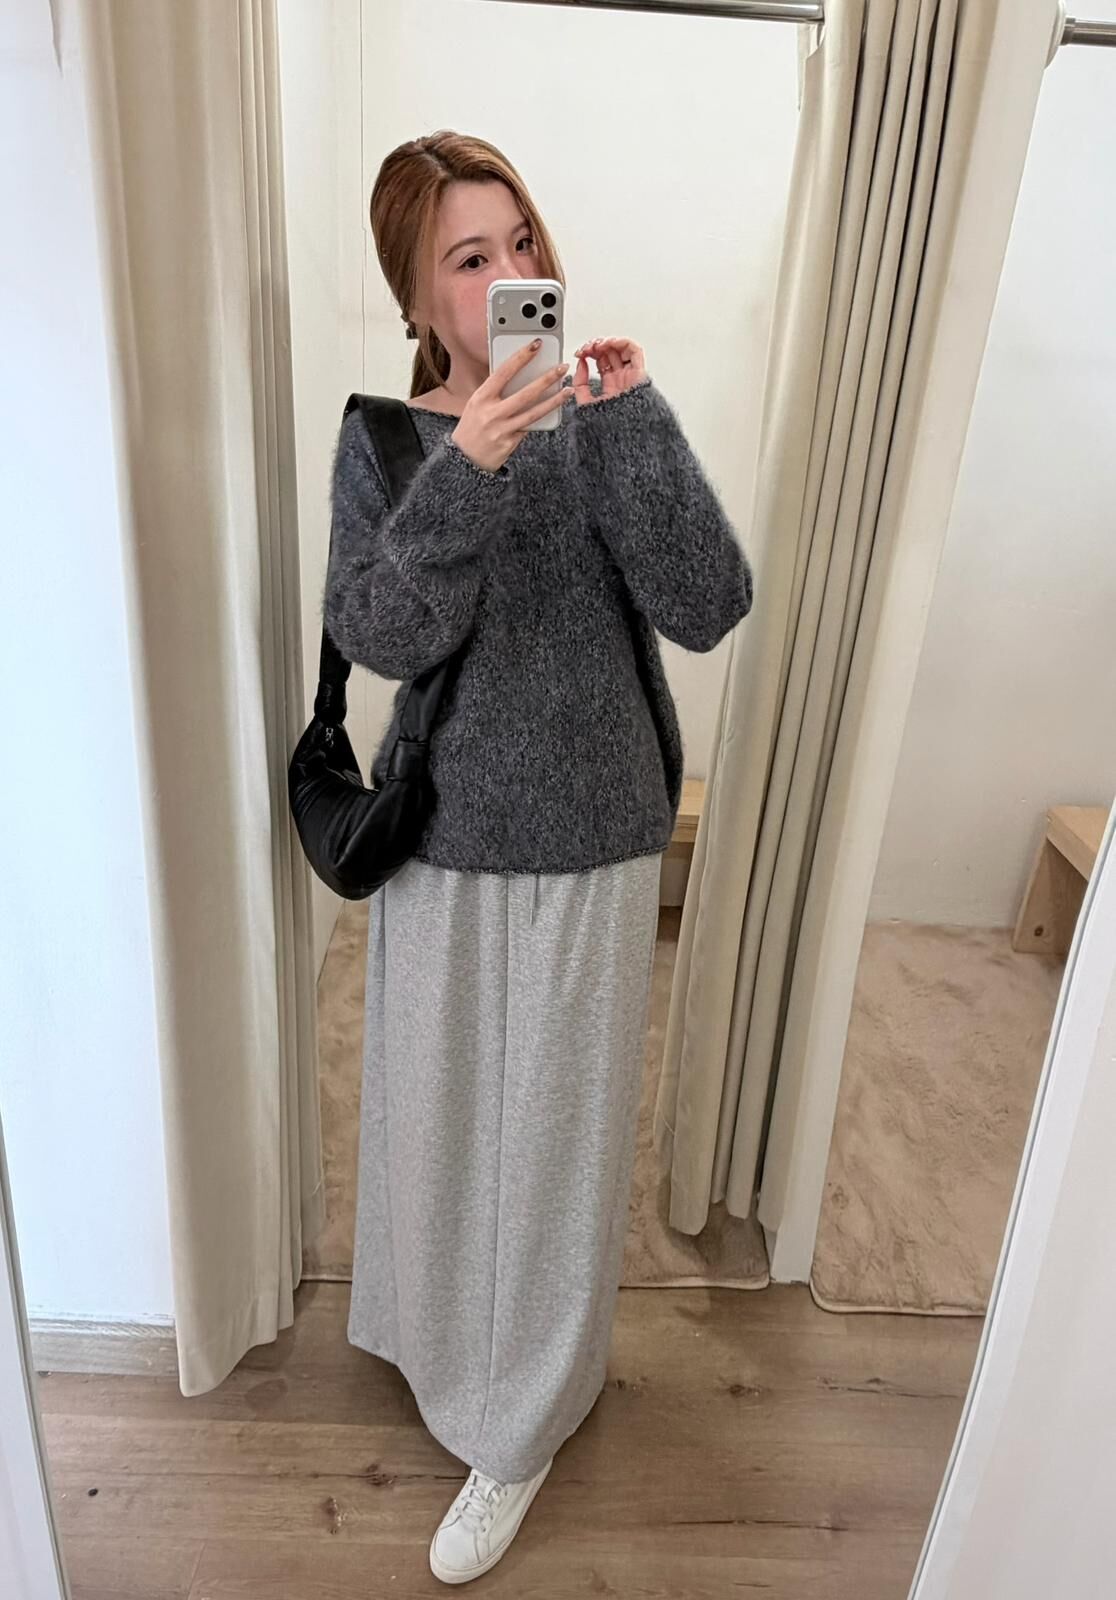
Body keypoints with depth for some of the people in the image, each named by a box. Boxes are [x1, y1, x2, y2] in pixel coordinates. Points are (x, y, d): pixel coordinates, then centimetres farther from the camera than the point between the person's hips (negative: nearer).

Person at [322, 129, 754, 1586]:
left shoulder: (601, 423, -5)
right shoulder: (385, 439, -2)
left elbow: (709, 609, -16)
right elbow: (379, 636, -16)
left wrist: (630, 416, -23)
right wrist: (469, 467, -28)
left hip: (589, 839, -1)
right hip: (445, 831, 2)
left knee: (555, 1123, 10)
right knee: (436, 1100, 20)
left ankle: (520, 1427, 34)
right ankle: (436, 1325, 52)